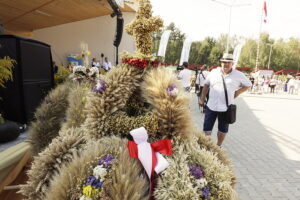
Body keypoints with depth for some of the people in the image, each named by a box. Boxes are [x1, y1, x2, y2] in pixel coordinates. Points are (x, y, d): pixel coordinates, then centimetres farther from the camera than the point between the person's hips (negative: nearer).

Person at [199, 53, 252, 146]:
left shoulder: (238, 75, 0)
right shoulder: (214, 72, 4)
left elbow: (248, 85, 13)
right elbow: (206, 85, 11)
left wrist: (237, 92, 0)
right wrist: (202, 99, 8)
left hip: (226, 108, 0)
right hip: (211, 106, 0)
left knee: (222, 130, 15)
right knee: (207, 130, 3)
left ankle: (218, 146, 35)